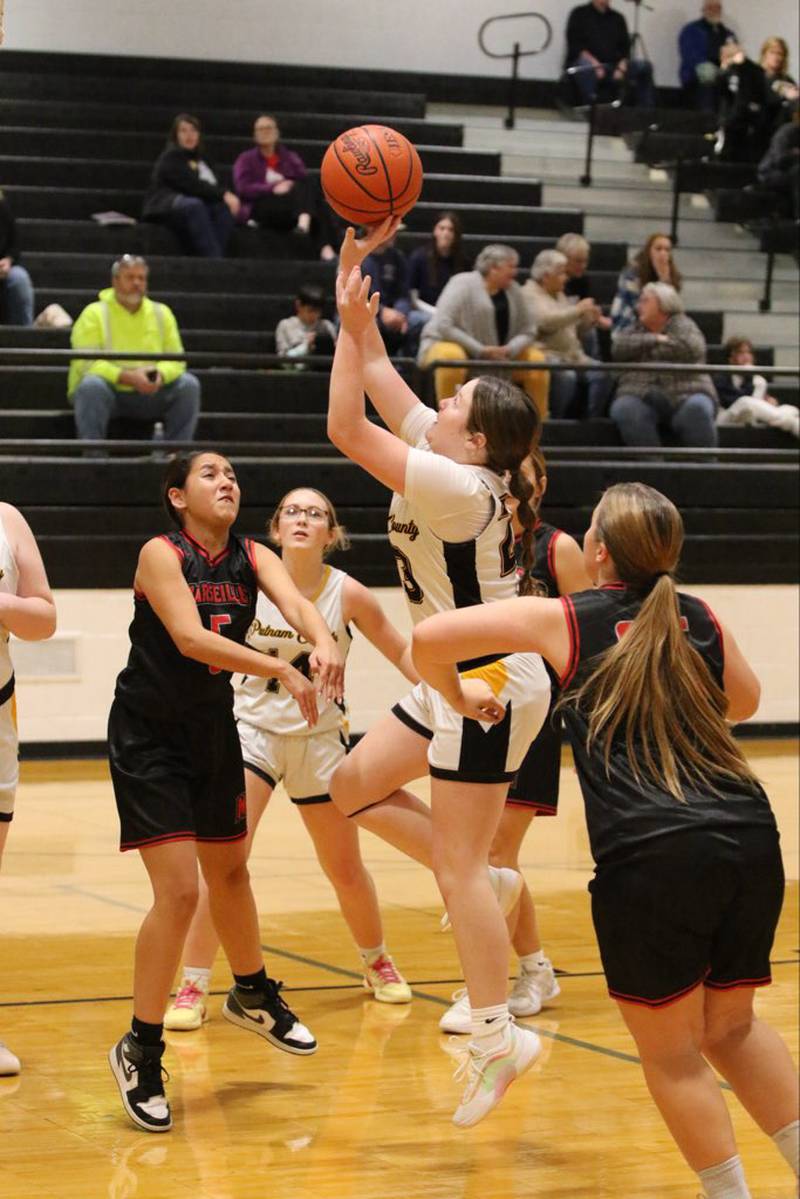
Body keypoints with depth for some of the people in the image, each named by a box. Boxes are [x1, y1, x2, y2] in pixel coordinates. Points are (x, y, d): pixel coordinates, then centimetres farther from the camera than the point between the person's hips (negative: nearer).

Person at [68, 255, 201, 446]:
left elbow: (176, 360, 5)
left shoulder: (162, 313, 11)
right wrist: (127, 377, -27)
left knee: (189, 384, -18)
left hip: (149, 394, 3)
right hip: (107, 393, -3)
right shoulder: (94, 314, -3)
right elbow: (85, 363, -14)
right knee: (91, 385, -36)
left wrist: (160, 374, -21)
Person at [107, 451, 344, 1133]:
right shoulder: (160, 555, -16)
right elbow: (189, 637, -30)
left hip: (214, 731, 6)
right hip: (149, 737, -6)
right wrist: (283, 670, -38)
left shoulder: (252, 558, -1)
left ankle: (252, 995, 47)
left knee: (230, 873, 22)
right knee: (178, 891, -14)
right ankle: (140, 1050, -2)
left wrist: (323, 642, -43)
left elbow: (294, 601, -20)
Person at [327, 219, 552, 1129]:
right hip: (456, 685, 10)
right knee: (355, 788, 16)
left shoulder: (461, 486, -22)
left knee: (457, 868, -7)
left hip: (489, 688, -10)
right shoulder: (453, 461, 4)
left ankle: (496, 1036, -2)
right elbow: (378, 380, 9)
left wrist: (350, 322, -17)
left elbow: (347, 431, -23)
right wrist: (356, 268, 5)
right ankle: (487, 883, 18)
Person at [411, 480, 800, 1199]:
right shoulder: (697, 619, 16)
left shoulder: (566, 620, 5)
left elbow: (430, 639, 4)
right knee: (731, 1026, 23)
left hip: (650, 856, -5)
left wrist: (458, 699, 23)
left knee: (672, 1054, 10)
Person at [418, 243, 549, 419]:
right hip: (450, 346, -6)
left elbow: (527, 331, 5)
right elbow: (443, 326, -23)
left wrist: (510, 349, -18)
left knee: (536, 359, -3)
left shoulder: (513, 289, 4)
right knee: (451, 356, -40)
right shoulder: (463, 284, -14)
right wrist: (480, 350, -26)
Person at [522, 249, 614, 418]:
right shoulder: (530, 294, -3)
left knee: (603, 374, -15)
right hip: (546, 354, -8)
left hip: (572, 354, 8)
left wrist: (589, 320, 8)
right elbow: (545, 321, -21)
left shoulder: (560, 295, 22)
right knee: (566, 376, -36)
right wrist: (578, 310, -16)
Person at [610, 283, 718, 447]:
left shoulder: (682, 325, 12)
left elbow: (693, 348, -10)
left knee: (696, 409, -34)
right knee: (626, 410, -30)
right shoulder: (636, 330, 23)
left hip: (683, 398, -2)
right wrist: (655, 339, -5)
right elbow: (619, 347, 2)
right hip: (641, 398, 2)